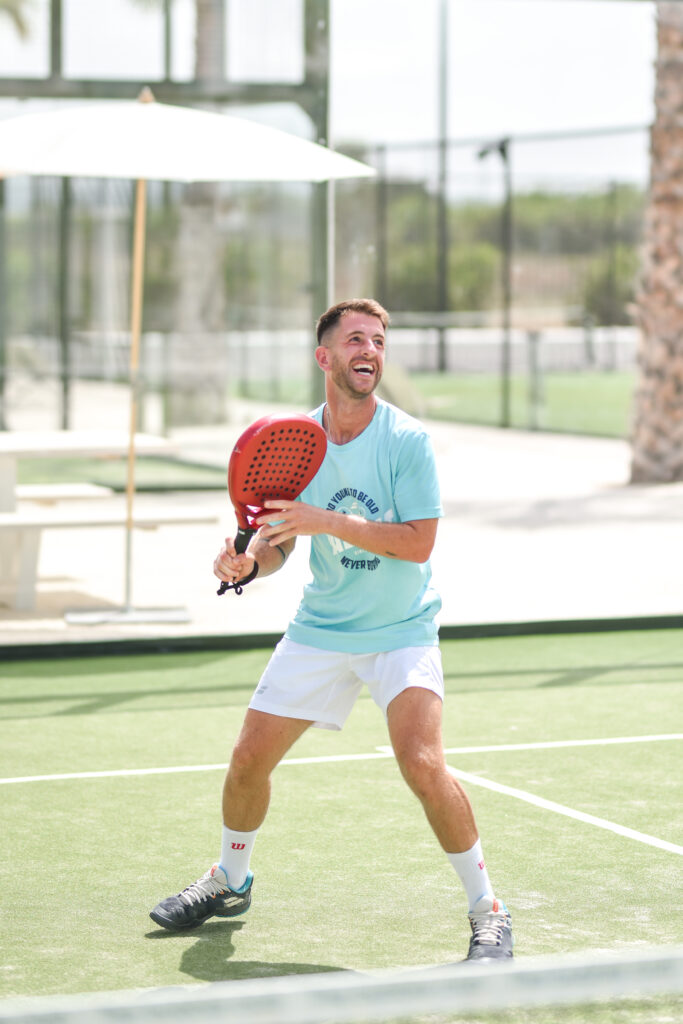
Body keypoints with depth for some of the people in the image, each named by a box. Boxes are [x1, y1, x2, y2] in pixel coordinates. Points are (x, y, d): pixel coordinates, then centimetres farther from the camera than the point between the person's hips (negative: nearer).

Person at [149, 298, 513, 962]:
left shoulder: (406, 439, -14)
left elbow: (419, 540, -21)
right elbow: (279, 540, 6)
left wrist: (329, 521, -27)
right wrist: (247, 562, -16)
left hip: (401, 633, -4)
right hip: (318, 630, 5)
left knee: (423, 764, -24)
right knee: (249, 760, 6)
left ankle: (488, 912, -8)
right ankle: (229, 881, 35)